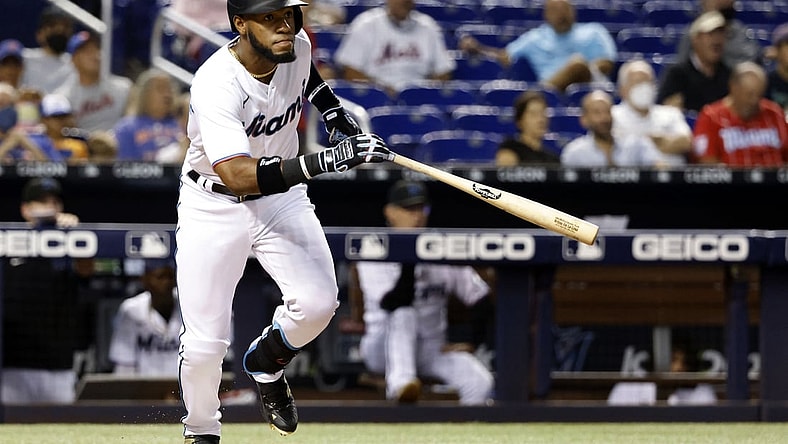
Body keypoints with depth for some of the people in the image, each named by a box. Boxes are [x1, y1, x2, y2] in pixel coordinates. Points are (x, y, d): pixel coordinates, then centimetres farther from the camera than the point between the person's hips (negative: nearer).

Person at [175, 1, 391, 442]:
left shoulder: (297, 46, -10)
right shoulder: (216, 86, -30)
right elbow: (237, 176, -41)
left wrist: (337, 114, 6)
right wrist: (327, 161, -48)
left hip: (282, 198, 5)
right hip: (214, 207, -5)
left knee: (317, 302, -16)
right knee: (204, 345, -8)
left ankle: (266, 362, 17)